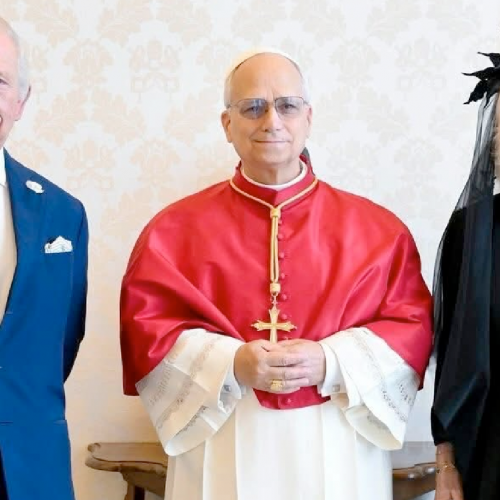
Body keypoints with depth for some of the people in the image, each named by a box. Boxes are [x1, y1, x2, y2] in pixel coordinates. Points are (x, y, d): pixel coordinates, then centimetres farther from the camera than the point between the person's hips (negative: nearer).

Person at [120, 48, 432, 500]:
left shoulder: (376, 228, 3)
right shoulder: (176, 229, 2)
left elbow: (412, 325, -1)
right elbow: (144, 325, -3)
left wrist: (331, 363, -16)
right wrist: (230, 364, -17)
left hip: (337, 451, 1)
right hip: (224, 452, 0)